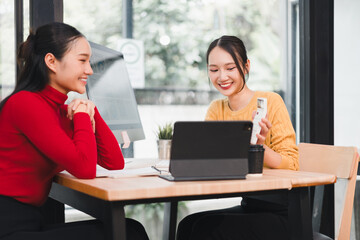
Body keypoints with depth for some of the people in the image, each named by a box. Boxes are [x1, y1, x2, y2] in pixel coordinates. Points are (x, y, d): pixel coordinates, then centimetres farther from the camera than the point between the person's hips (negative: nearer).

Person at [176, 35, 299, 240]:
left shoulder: (271, 102, -10)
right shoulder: (216, 110, 8)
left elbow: (291, 164, -14)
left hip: (282, 213, -5)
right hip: (249, 206, 5)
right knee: (189, 223, -16)